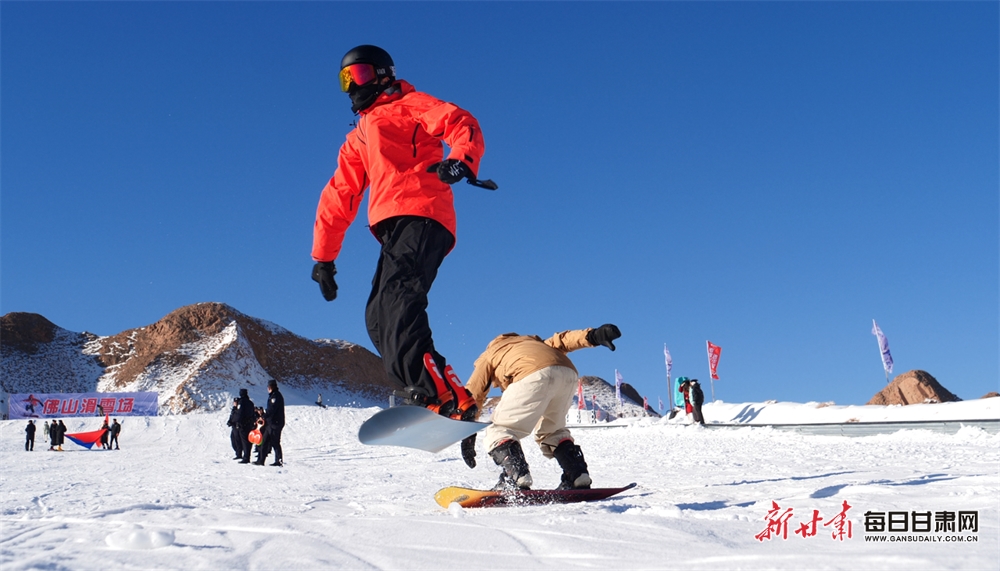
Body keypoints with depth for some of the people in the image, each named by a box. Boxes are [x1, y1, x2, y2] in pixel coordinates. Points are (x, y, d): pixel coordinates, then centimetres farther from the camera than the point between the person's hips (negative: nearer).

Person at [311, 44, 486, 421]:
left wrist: (461, 161, -24)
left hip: (420, 217, -8)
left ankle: (443, 396, -42)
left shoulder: (409, 105, 15)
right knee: (378, 318, -8)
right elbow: (337, 199, 34)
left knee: (397, 300, -29)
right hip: (393, 230, 8)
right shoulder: (357, 140, 35)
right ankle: (425, 396, -18)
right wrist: (323, 256, 30)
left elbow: (462, 124, -2)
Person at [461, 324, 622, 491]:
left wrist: (467, 437, 25)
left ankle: (515, 479, -16)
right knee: (552, 430, 26)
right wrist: (593, 336, 11)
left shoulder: (488, 356, 35)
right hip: (567, 372, 6)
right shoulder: (532, 341, 45)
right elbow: (560, 341, 26)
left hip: (535, 375, -5)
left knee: (499, 431, 5)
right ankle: (578, 477, 12)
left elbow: (472, 395, 26)